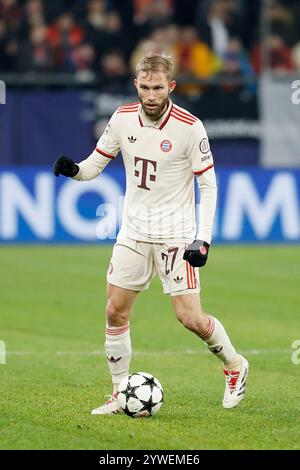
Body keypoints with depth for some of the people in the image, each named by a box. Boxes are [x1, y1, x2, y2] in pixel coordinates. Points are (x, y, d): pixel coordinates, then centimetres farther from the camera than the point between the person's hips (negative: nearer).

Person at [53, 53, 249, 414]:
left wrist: (203, 239, -17)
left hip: (175, 234, -4)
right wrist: (73, 169, -16)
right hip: (133, 231, 4)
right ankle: (121, 394, 12)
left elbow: (208, 185, -9)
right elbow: (96, 163, 7)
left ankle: (234, 365, 17)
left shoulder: (189, 127, -14)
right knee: (115, 312, 0)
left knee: (190, 318, -9)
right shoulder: (123, 119, -2)